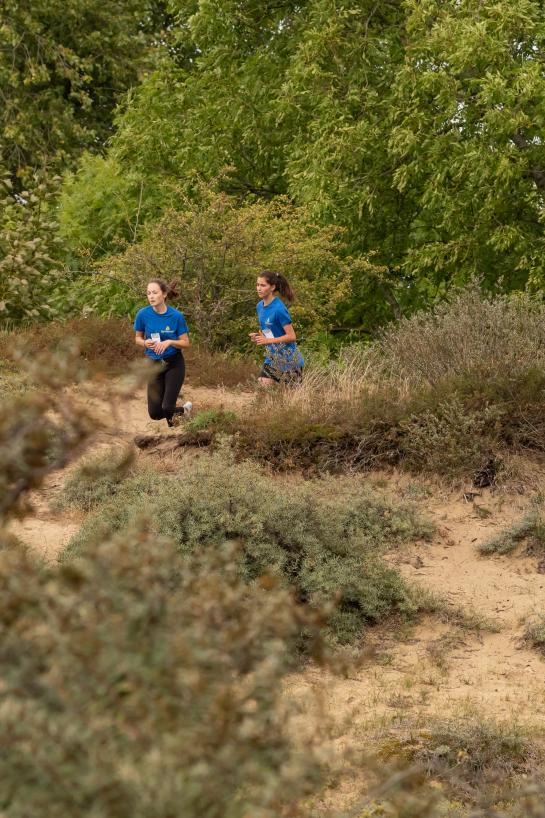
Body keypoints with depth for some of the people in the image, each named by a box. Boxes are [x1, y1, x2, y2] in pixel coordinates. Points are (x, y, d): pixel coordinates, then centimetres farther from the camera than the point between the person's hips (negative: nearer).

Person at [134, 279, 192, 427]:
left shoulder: (176, 316, -16)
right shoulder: (143, 314, -12)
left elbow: (185, 343, -8)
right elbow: (138, 338, 3)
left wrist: (169, 342, -26)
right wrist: (145, 343, -19)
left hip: (174, 364, -2)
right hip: (154, 364, 2)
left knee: (167, 408, -12)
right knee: (155, 413, -2)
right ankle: (184, 410, 29)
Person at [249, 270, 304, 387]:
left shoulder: (279, 309, -20)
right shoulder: (260, 306, 4)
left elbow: (291, 336, -20)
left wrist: (268, 340, -23)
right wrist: (259, 336, -2)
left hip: (288, 360, -7)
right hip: (272, 357, 7)